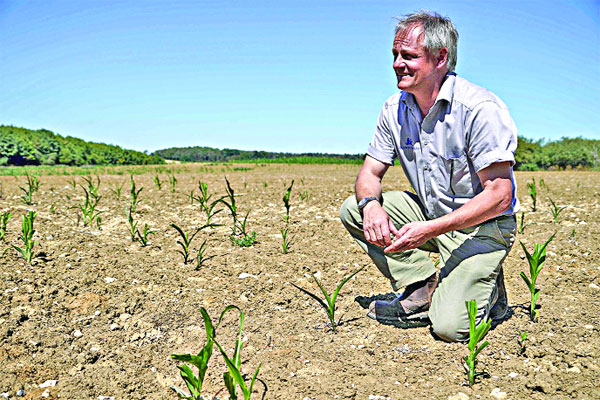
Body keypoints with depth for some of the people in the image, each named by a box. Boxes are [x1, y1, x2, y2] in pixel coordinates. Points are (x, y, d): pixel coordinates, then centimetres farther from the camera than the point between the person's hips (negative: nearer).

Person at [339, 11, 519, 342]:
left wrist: (430, 229, -31)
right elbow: (369, 172, 1)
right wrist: (371, 204, -24)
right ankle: (423, 289, -6)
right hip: (430, 215, 6)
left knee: (450, 325, -23)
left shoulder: (480, 108, -22)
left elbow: (499, 196, -23)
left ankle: (487, 290, 12)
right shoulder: (395, 109, -2)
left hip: (483, 225, -6)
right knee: (353, 209, -13)